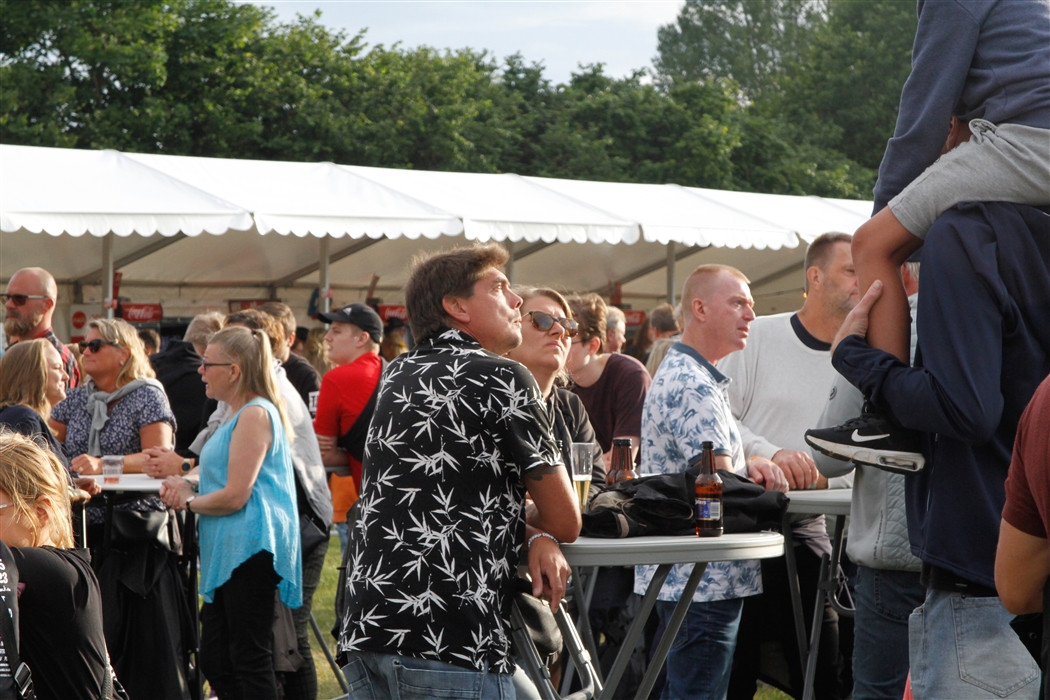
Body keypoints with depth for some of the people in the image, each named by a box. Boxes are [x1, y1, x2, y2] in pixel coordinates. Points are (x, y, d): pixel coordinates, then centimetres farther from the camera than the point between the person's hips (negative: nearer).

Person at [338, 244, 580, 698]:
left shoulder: (397, 378, 18)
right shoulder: (504, 380, -4)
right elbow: (567, 523, 1)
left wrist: (535, 537, 7)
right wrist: (536, 529, 23)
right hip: (452, 646, -8)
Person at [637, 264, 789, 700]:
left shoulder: (677, 374, 19)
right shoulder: (694, 387, -17)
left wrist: (748, 467, 5)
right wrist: (763, 481, -1)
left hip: (677, 576, 11)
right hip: (705, 581, -11)